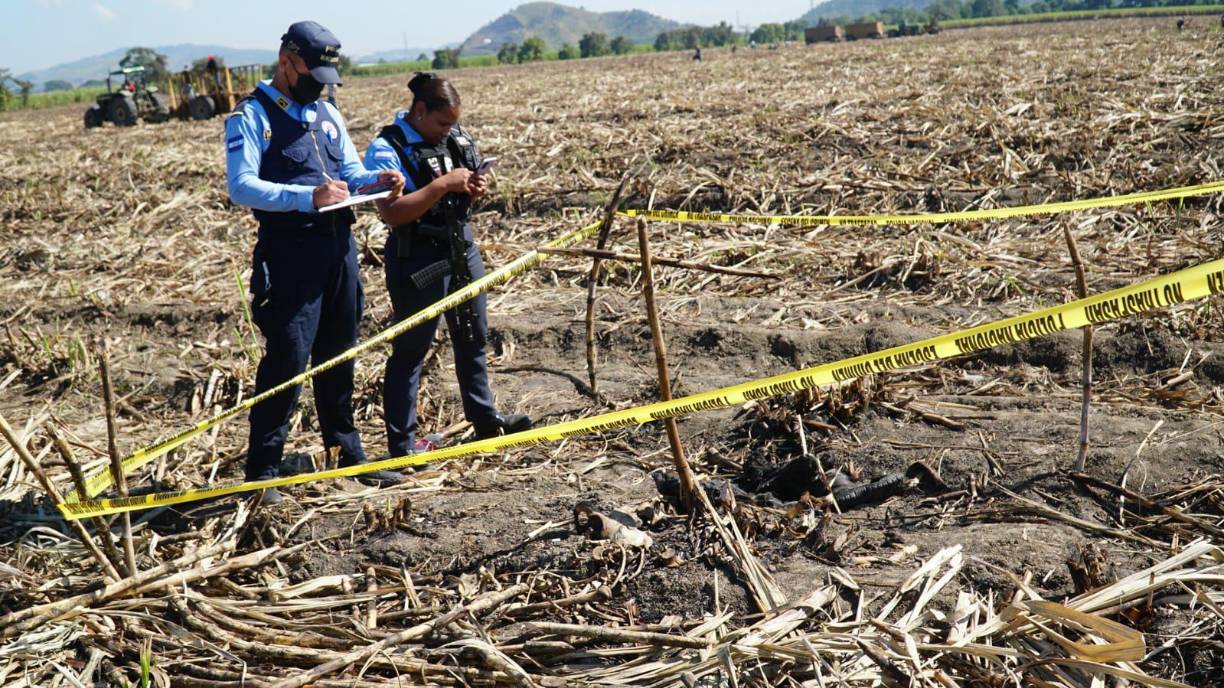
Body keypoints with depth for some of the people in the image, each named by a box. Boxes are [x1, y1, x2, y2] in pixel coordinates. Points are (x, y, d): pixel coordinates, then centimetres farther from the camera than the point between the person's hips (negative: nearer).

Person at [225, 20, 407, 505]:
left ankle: (347, 454, 26)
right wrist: (307, 197, -27)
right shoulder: (251, 116, -4)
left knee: (339, 356, 14)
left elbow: (350, 169, 20)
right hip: (288, 252, -7)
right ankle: (261, 470, 0)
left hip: (339, 246, 7)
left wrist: (377, 179, -3)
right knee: (288, 357, -9)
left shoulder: (327, 115, 18)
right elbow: (241, 187, -15)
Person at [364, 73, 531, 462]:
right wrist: (443, 184, -26)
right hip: (417, 258, -8)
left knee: (473, 338, 19)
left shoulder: (456, 137, 6)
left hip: (462, 247, 8)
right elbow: (393, 214, -25)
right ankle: (401, 443, 8)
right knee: (410, 349, -1)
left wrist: (475, 190, -5)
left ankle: (484, 418, 36)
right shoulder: (387, 148, -15)